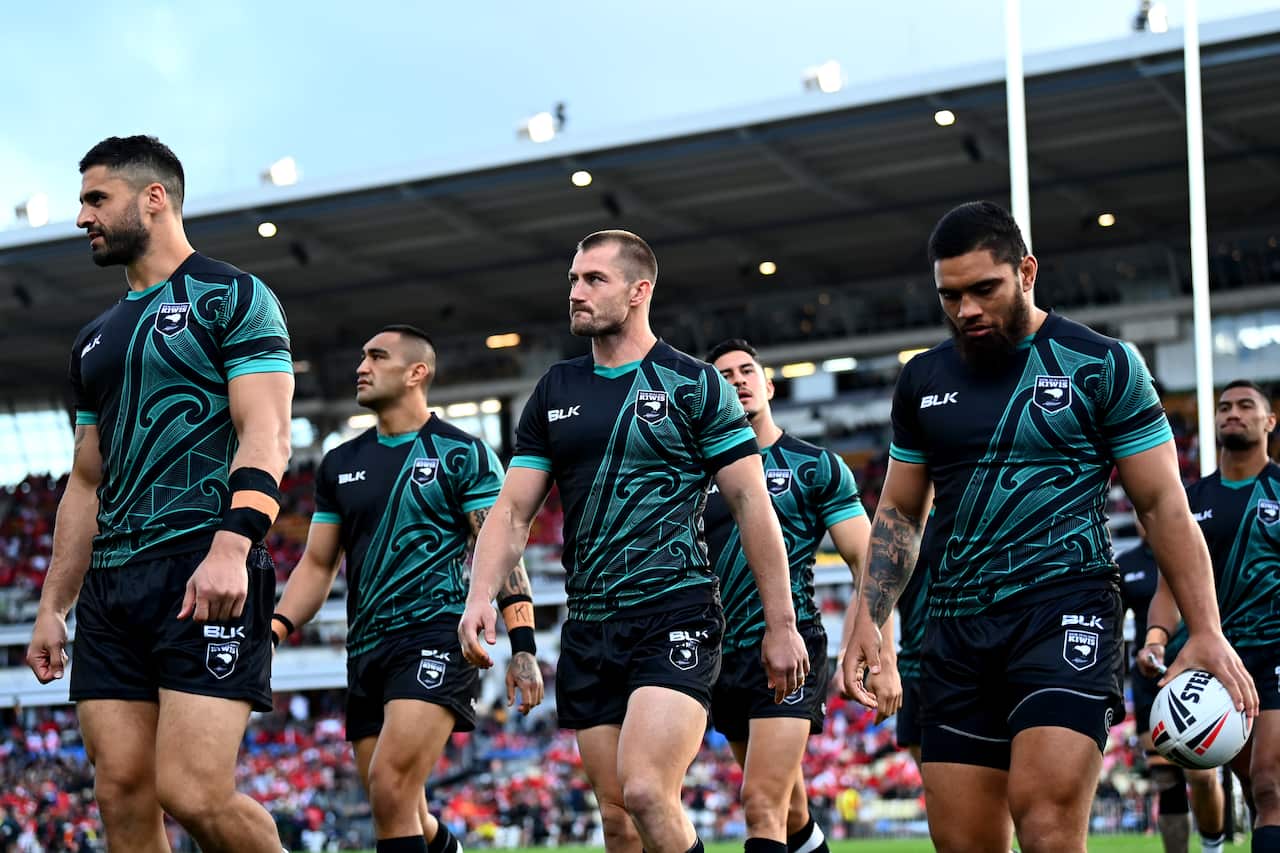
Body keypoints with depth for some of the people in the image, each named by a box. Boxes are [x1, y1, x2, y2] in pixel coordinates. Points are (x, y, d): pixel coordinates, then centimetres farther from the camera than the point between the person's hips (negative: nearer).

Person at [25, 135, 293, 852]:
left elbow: (266, 434, -10)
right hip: (111, 583, 7)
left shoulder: (232, 298, 2)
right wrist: (52, 606, 21)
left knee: (194, 792, -17)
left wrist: (232, 544, -24)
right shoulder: (96, 341, 24)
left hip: (205, 575, -7)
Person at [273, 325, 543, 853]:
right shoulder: (340, 464, 16)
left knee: (389, 789, -23)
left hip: (436, 636, -6)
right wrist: (274, 630, 3)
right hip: (366, 649, 6)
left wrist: (523, 646, -14)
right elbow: (318, 563, 18)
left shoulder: (463, 454, 0)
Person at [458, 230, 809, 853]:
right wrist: (480, 597, -6)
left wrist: (781, 625, -5)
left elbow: (751, 504, -2)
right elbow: (513, 509, 11)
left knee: (646, 793, -23)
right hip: (588, 631, 6)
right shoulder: (553, 393, 13)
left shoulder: (695, 385, -1)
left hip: (676, 617, -5)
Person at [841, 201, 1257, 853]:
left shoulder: (1101, 366, 1)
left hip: (1066, 609, -5)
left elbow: (1163, 504, 1)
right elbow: (899, 513, 21)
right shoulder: (923, 381, 13)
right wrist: (868, 618, 8)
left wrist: (1205, 630, -6)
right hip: (958, 628, 5)